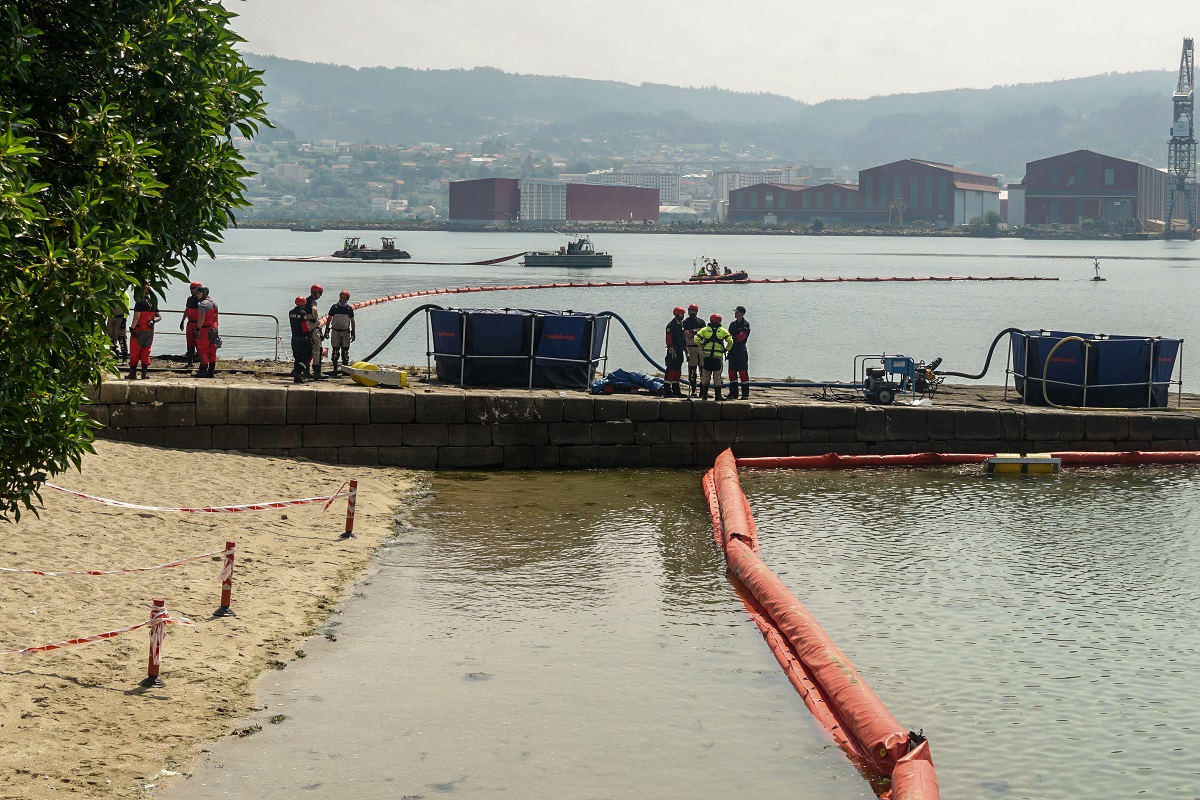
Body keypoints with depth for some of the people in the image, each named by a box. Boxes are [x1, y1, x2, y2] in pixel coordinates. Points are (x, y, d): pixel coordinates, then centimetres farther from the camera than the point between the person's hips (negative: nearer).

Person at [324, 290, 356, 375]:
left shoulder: (349, 308, 4)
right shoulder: (334, 307, 1)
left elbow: (352, 321, 10)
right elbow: (329, 319, 7)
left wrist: (353, 333, 6)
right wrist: (327, 330, 2)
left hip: (346, 332, 1)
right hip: (335, 331, -1)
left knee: (345, 351, 0)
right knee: (335, 351, 0)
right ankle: (335, 369, 5)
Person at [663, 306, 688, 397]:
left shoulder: (682, 324, 17)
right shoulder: (671, 325, -10)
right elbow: (669, 338, -16)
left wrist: (686, 348, 19)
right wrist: (671, 350, -22)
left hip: (680, 351, 9)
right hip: (673, 351, -9)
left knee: (678, 370, 12)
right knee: (671, 370, -10)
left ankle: (676, 390, 17)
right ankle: (668, 391, -9)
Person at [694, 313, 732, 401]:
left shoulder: (705, 329, 7)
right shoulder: (723, 330, 5)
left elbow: (696, 339, -1)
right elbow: (730, 340, -6)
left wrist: (701, 346, 15)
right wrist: (727, 349, 10)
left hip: (707, 355, 1)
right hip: (718, 356, -1)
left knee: (706, 375, 9)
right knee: (717, 376, 3)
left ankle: (704, 395, 11)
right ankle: (718, 395, 3)